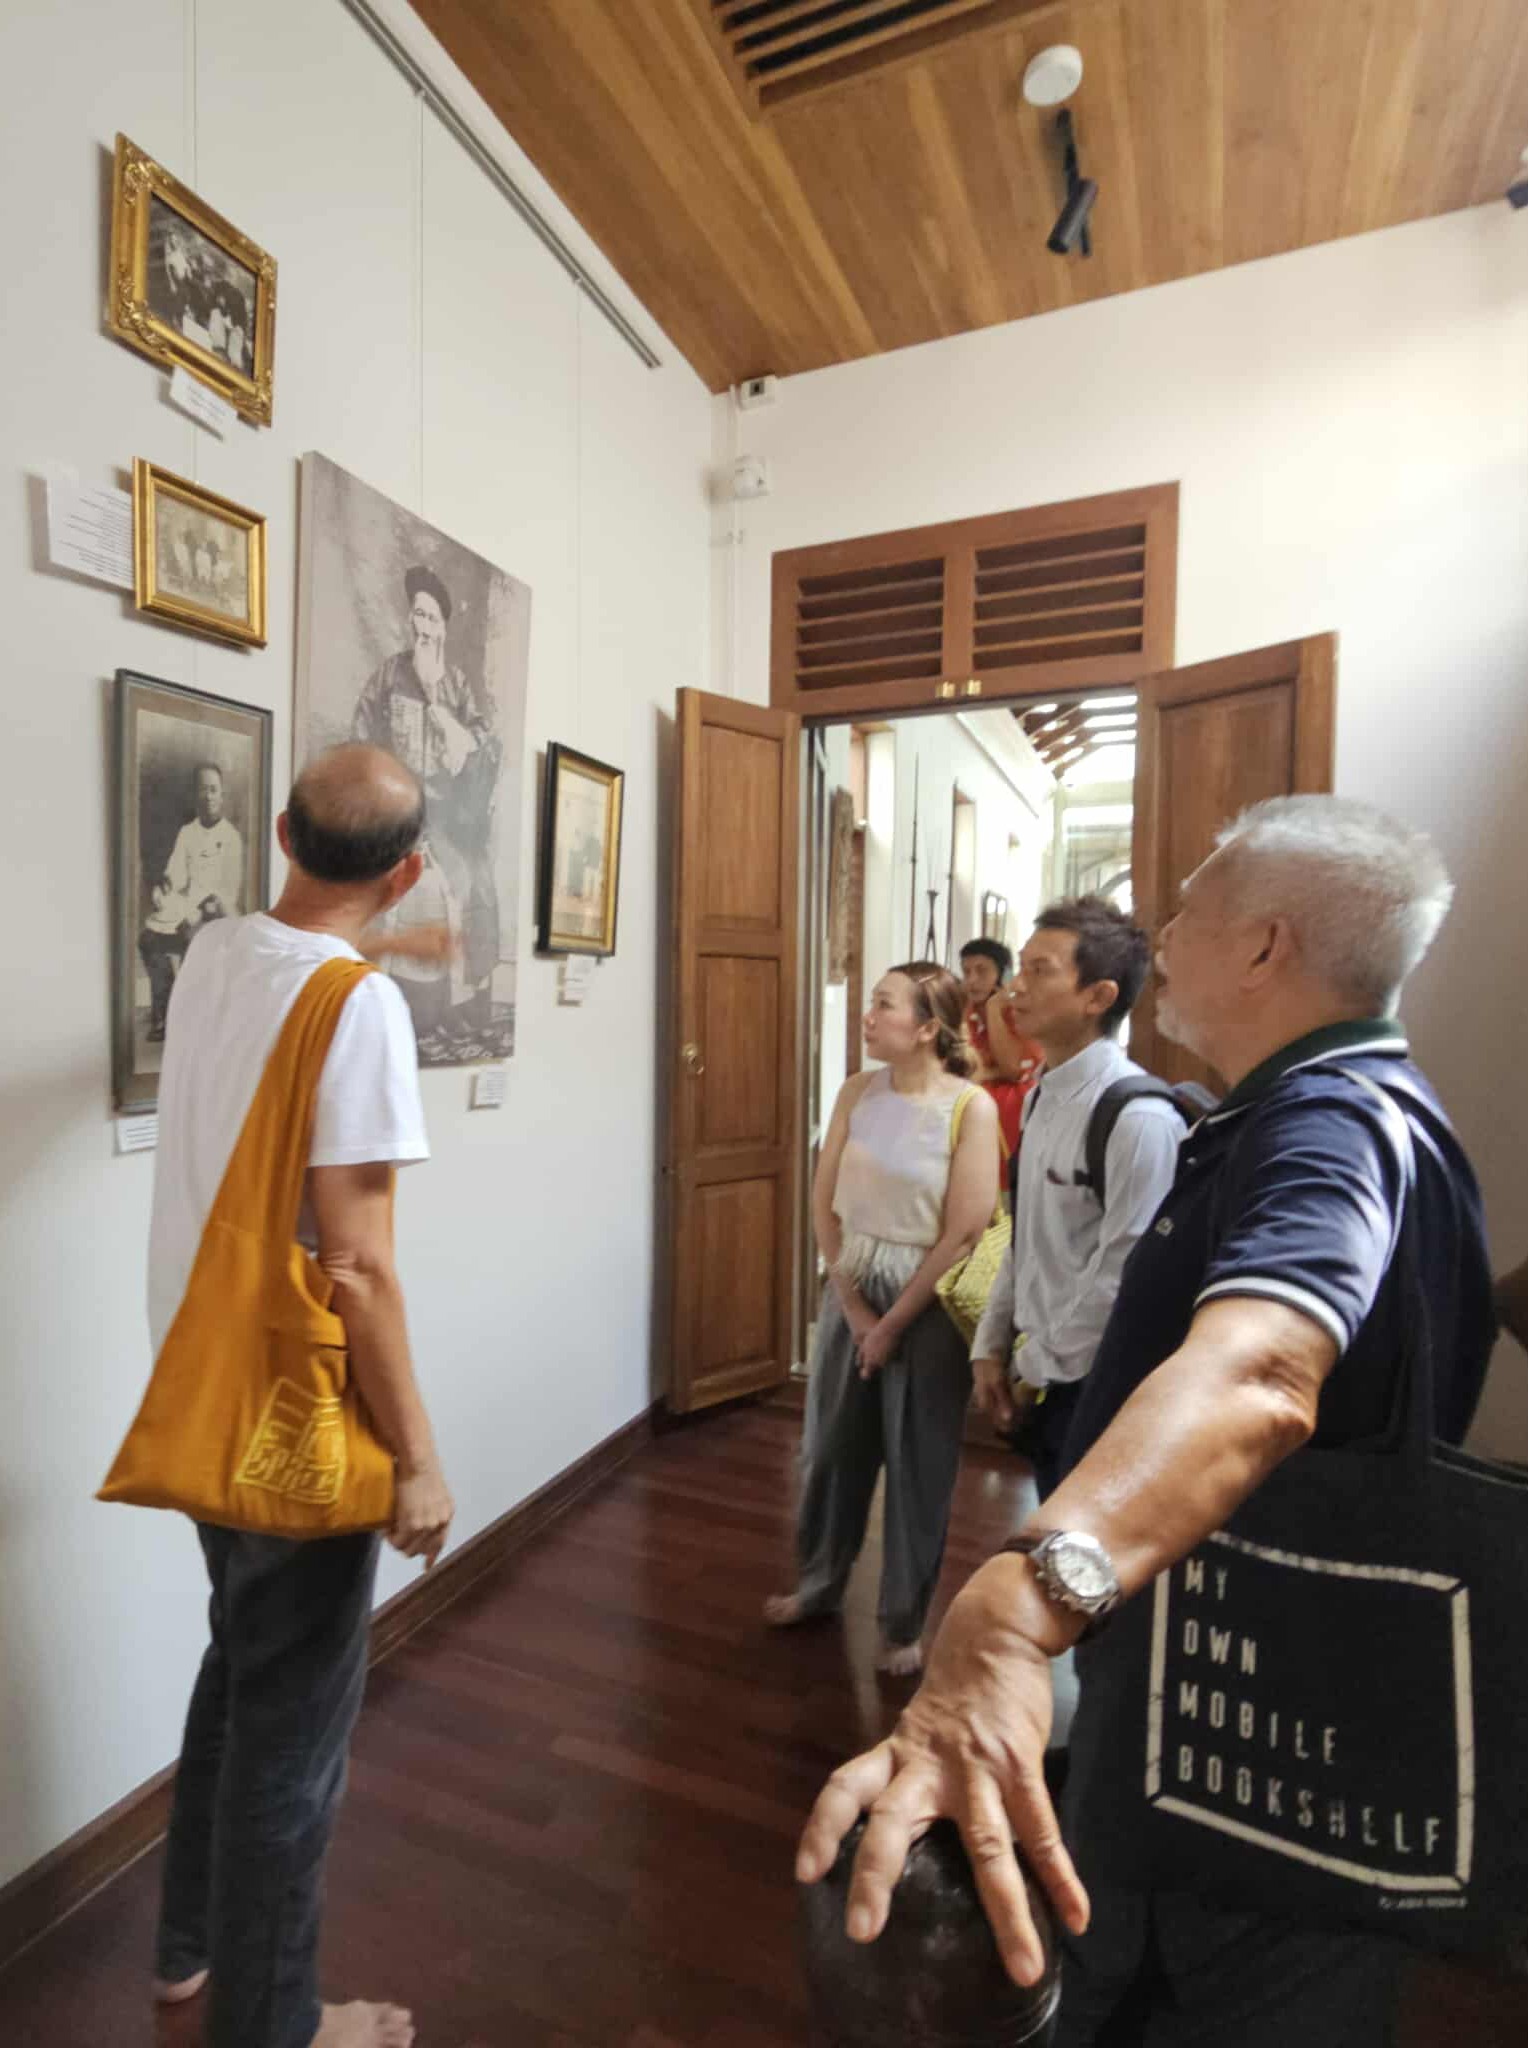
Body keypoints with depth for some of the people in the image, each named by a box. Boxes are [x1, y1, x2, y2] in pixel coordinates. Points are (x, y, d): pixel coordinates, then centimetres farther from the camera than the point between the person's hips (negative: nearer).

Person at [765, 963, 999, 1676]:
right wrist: (853, 1301, -4)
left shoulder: (971, 1107, -16)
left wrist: (894, 1321, -10)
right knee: (832, 1445, 18)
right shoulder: (858, 1090, -3)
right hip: (851, 1290, 4)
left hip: (927, 1301, -4)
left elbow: (964, 1231, -15)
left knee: (918, 1462, 11)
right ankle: (819, 1584, 42)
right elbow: (824, 1201, 1)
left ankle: (904, 1623, 33)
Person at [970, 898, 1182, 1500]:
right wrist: (993, 1345, 8)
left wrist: (1039, 1362, -11)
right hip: (1043, 1378, 8)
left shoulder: (1139, 1117, -23)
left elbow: (1124, 1275, -22)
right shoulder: (1043, 1096, 5)